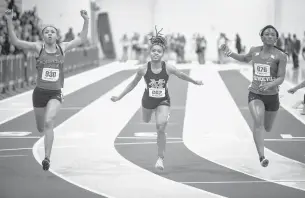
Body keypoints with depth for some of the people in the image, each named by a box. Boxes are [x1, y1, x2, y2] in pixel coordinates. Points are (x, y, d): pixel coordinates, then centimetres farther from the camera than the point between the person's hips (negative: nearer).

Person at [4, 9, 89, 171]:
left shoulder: (62, 48, 4)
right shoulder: (38, 47, -1)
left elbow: (81, 39, 11)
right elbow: (15, 42, -8)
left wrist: (86, 21, 1)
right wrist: (9, 21, -18)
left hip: (55, 94, -1)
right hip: (40, 92, 1)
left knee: (48, 122, -24)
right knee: (41, 128, 15)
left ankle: (47, 158, -20)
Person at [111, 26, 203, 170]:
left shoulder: (168, 68, -19)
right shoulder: (143, 69, -19)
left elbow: (181, 75, 2)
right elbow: (133, 84, -3)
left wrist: (195, 82, 15)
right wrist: (119, 97, 0)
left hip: (163, 101, -2)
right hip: (148, 100, 2)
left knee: (161, 128, -18)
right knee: (146, 121, 26)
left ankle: (160, 158, -5)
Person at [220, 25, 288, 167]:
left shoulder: (280, 56, -9)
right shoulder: (254, 51, 2)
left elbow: (281, 78, -14)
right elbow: (245, 59, 25)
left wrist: (269, 84, -33)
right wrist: (229, 53, 12)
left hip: (272, 96, 0)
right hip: (255, 94, 0)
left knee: (267, 128, 15)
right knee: (258, 121, -25)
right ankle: (262, 156, -32)